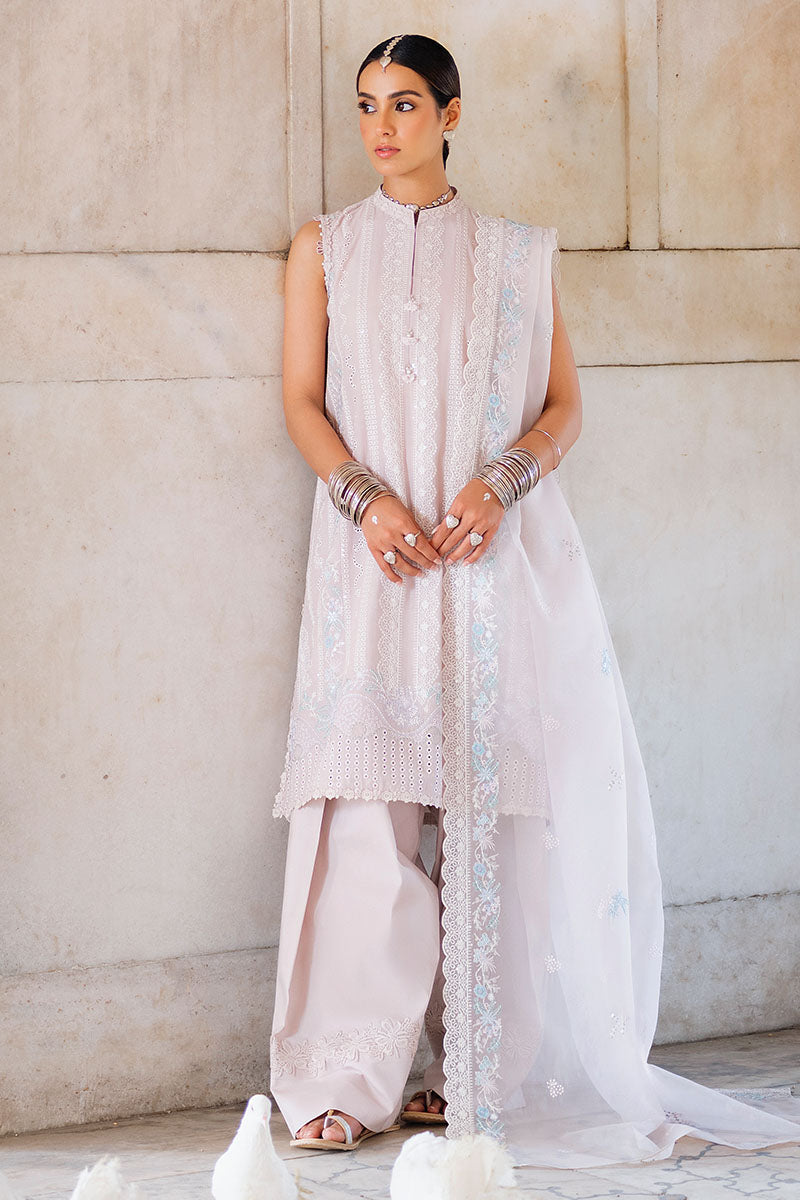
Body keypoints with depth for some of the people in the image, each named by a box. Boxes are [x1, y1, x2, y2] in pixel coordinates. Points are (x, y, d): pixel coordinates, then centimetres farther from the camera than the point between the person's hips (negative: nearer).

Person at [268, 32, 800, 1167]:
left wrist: (501, 481, -11)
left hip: (502, 553, 1)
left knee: (503, 800, -4)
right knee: (368, 806, -10)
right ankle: (347, 1082, -9)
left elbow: (563, 404, 9)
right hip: (377, 559, 0)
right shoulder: (326, 247, 13)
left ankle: (487, 1069, 3)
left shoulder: (521, 254, 13)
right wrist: (368, 496, -11)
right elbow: (303, 400, 7)